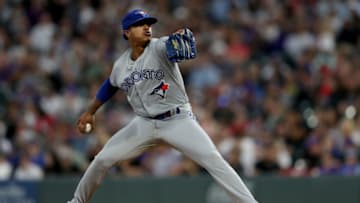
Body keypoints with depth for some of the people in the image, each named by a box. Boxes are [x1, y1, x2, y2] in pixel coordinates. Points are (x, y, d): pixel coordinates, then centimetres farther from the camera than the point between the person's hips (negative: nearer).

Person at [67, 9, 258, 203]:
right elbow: (110, 86, 22)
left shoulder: (160, 47, -15)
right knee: (103, 159, 2)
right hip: (144, 123, 4)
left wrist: (182, 37, -61)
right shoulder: (120, 65, 1)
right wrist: (90, 112, 26)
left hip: (178, 120, -4)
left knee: (213, 161, -19)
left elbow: (177, 45, -38)